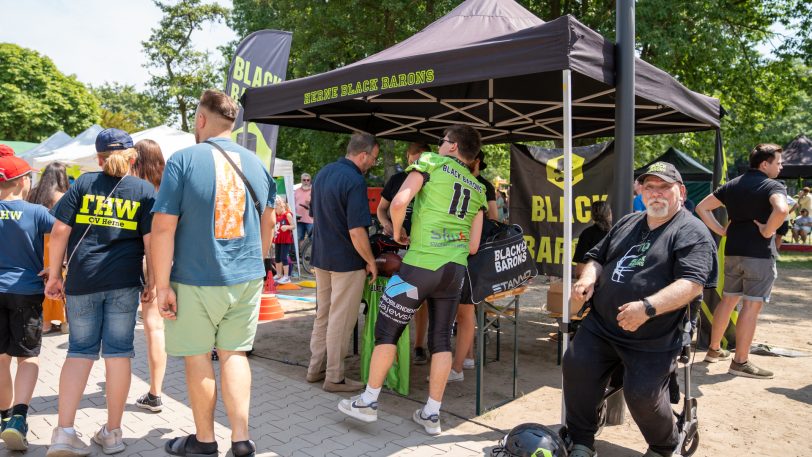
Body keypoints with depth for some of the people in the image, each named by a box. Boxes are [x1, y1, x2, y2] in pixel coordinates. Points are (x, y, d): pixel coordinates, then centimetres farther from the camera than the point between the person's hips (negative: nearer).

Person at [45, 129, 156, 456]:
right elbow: (151, 242, -4)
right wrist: (151, 282, 4)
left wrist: (54, 275, 8)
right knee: (118, 351, 6)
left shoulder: (83, 183, 6)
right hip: (124, 281, -1)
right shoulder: (144, 190, 3)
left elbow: (59, 232, 0)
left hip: (81, 280, 1)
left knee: (80, 350, 11)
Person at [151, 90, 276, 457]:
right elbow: (269, 221, 15)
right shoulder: (255, 163, 5)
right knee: (234, 353, 14)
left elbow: (164, 226, -15)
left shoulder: (183, 160, -10)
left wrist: (162, 284, -10)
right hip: (246, 279, 4)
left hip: (196, 280, -4)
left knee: (198, 357, 11)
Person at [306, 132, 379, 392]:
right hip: (346, 261, -8)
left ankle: (316, 368, 29)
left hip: (321, 258, 8)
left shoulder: (323, 174, 8)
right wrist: (371, 262, -12)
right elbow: (356, 232, -23)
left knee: (322, 315, 19)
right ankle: (334, 378, 13)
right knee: (341, 320, 3)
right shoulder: (355, 181, -20)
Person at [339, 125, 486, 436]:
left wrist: (398, 232, 3)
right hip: (455, 270, 6)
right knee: (441, 339, 12)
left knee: (387, 330, 8)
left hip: (420, 265, -5)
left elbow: (399, 202, -15)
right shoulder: (478, 190, 15)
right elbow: (473, 246, 12)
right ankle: (432, 414, 19)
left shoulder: (431, 162, 0)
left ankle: (368, 402, 16)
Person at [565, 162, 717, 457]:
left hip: (652, 340, -5)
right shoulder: (628, 223, 18)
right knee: (576, 365, -12)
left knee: (642, 394, -16)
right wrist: (588, 277, 0)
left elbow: (692, 284, -18)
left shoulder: (692, 232, -4)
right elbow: (598, 257, 24)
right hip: (600, 326, 6)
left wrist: (648, 307, -31)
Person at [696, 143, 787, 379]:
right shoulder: (773, 186, -8)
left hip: (733, 251, 7)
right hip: (759, 253, -7)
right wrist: (767, 231, -14)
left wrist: (721, 230, 10)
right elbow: (781, 210, -29)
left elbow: (702, 207, 13)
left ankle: (714, 349, 27)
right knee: (752, 305, -3)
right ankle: (740, 362, 0)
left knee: (728, 300, 17)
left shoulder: (732, 185, 12)